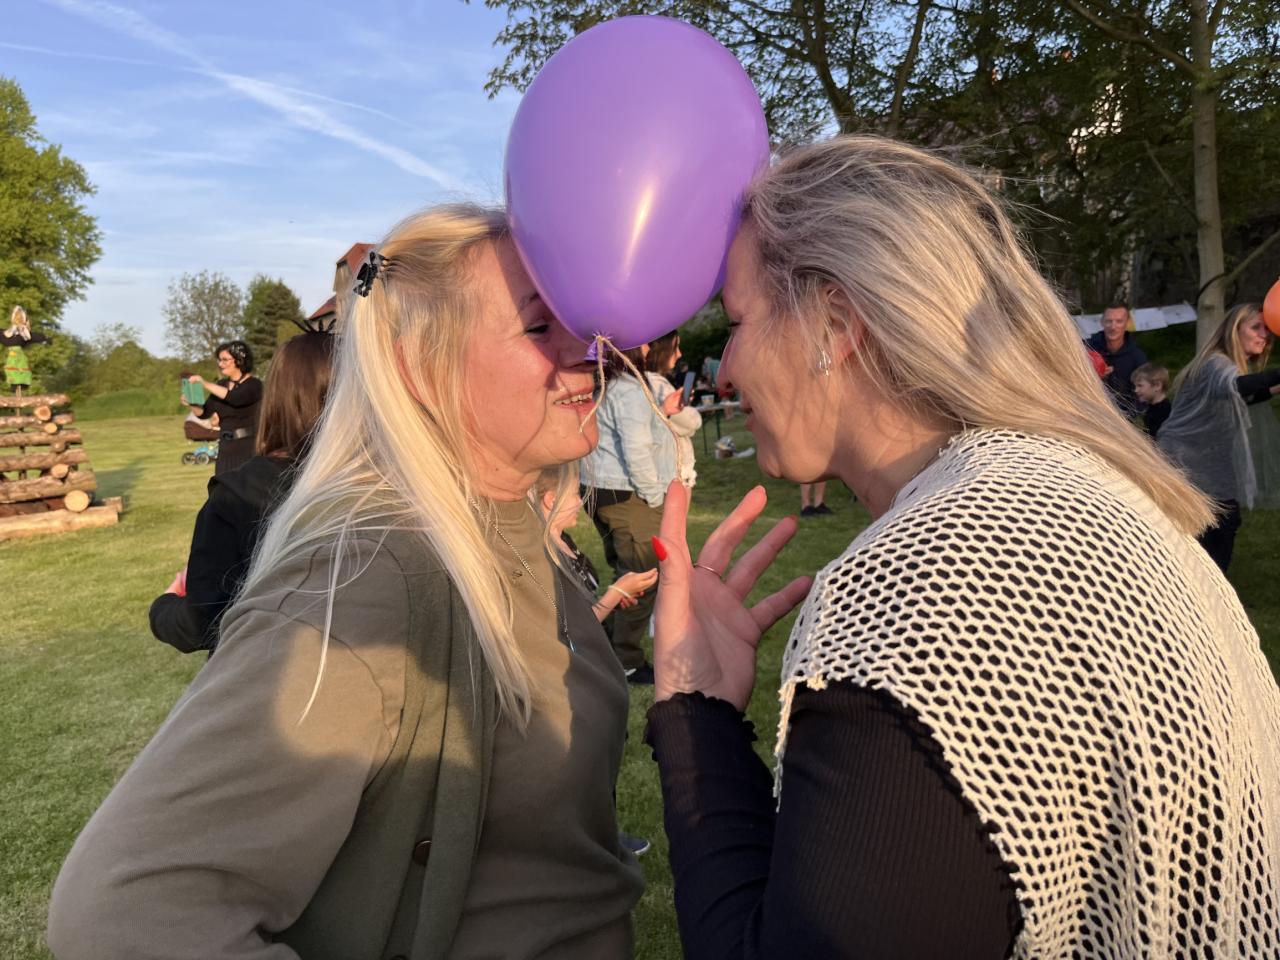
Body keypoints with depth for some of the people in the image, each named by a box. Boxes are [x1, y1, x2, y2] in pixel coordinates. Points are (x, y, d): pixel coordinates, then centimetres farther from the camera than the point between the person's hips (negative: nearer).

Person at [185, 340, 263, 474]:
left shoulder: (253, 384, -7)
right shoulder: (221, 385, 12)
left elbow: (235, 398, -26)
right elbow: (204, 413, 10)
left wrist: (205, 384, -22)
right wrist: (192, 404, -11)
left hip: (249, 448, -6)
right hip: (226, 448, 6)